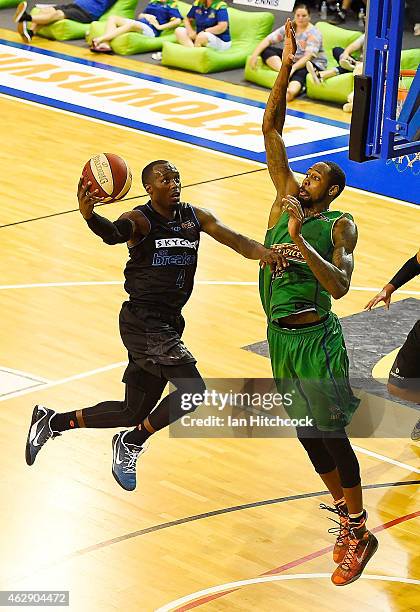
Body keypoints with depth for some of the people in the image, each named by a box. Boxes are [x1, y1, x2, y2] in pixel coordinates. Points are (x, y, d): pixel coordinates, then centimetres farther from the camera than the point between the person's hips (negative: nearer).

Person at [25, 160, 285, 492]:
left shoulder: (195, 217, 8)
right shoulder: (140, 220, -12)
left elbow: (234, 239, -3)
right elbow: (113, 233, -33)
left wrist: (263, 252, -25)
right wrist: (89, 215, -55)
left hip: (168, 324, 8)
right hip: (143, 322, -8)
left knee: (134, 413, 15)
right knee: (193, 390, -19)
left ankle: (51, 422, 30)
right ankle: (132, 444, -1)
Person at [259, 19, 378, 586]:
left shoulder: (340, 226, -8)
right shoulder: (286, 198, 6)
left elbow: (339, 285, -23)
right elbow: (271, 130, 1)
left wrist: (300, 240, -29)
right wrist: (287, 67, -7)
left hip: (316, 339, -6)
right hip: (280, 336, 6)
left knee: (332, 434, -3)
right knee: (307, 433, 13)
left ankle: (358, 533, 5)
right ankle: (345, 511, 27)